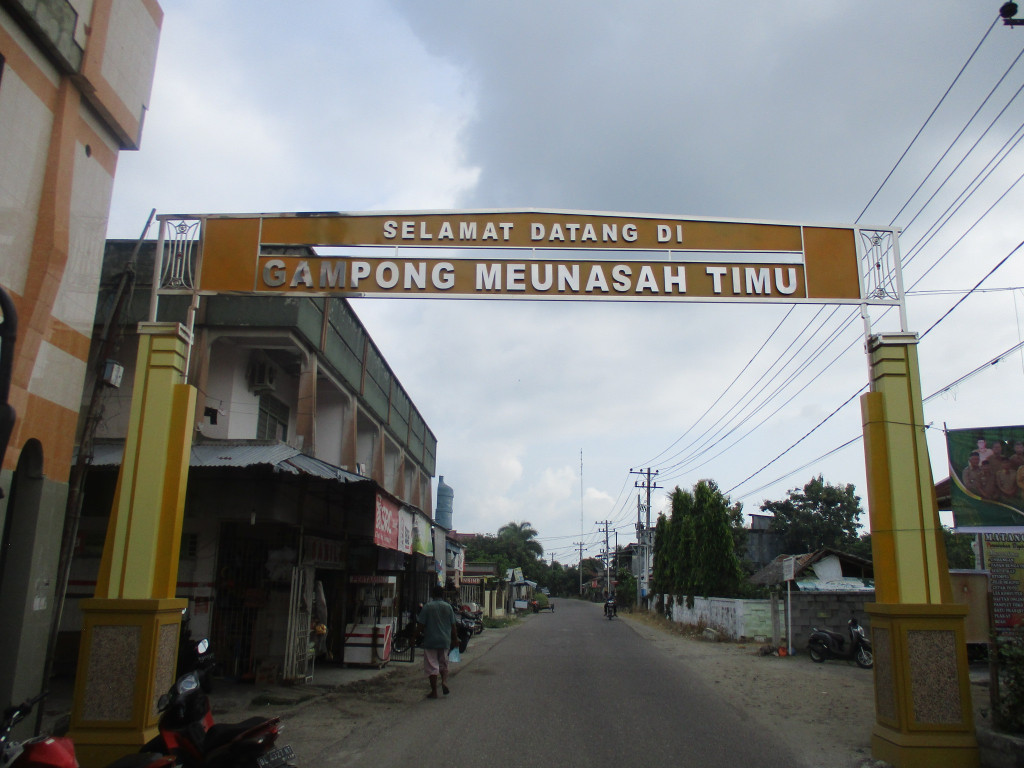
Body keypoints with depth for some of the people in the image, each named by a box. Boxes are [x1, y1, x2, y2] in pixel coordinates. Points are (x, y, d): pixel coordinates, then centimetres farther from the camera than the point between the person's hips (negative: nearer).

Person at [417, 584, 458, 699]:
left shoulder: (427, 607, -7)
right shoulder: (448, 607, 1)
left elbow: (421, 626, -6)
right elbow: (453, 626, 5)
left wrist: (425, 634, 14)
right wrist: (455, 639, 16)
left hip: (430, 641, -3)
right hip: (445, 641, 3)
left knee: (431, 666, 3)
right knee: (443, 664, 20)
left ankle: (434, 692, 5)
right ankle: (444, 681, -2)